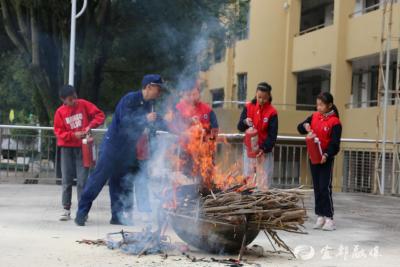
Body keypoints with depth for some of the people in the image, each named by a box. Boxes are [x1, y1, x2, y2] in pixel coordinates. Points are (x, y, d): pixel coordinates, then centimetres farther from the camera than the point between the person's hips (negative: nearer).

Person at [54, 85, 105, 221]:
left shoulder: (83, 105, -3)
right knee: (66, 180, 3)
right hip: (67, 148, 1)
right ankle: (66, 209, 12)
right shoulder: (60, 112, -4)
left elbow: (100, 115, -1)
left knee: (82, 180, -2)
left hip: (83, 147, -1)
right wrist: (74, 135, -17)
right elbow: (58, 132, -3)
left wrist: (90, 125, -18)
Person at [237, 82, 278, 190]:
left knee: (264, 182, -3)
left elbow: (273, 135, -9)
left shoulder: (272, 112, -8)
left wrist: (264, 149, -21)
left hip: (265, 151, -3)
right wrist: (245, 122, -23)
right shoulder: (248, 107, 1)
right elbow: (240, 127, 0)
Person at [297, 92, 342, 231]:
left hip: (326, 159, -6)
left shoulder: (335, 122, -12)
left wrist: (326, 155, -30)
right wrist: (305, 126, -13)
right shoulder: (314, 116, 5)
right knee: (317, 187, 9)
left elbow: (335, 143, -16)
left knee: (325, 188, -7)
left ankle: (329, 218, -3)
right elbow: (300, 128, 10)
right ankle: (320, 216, 15)